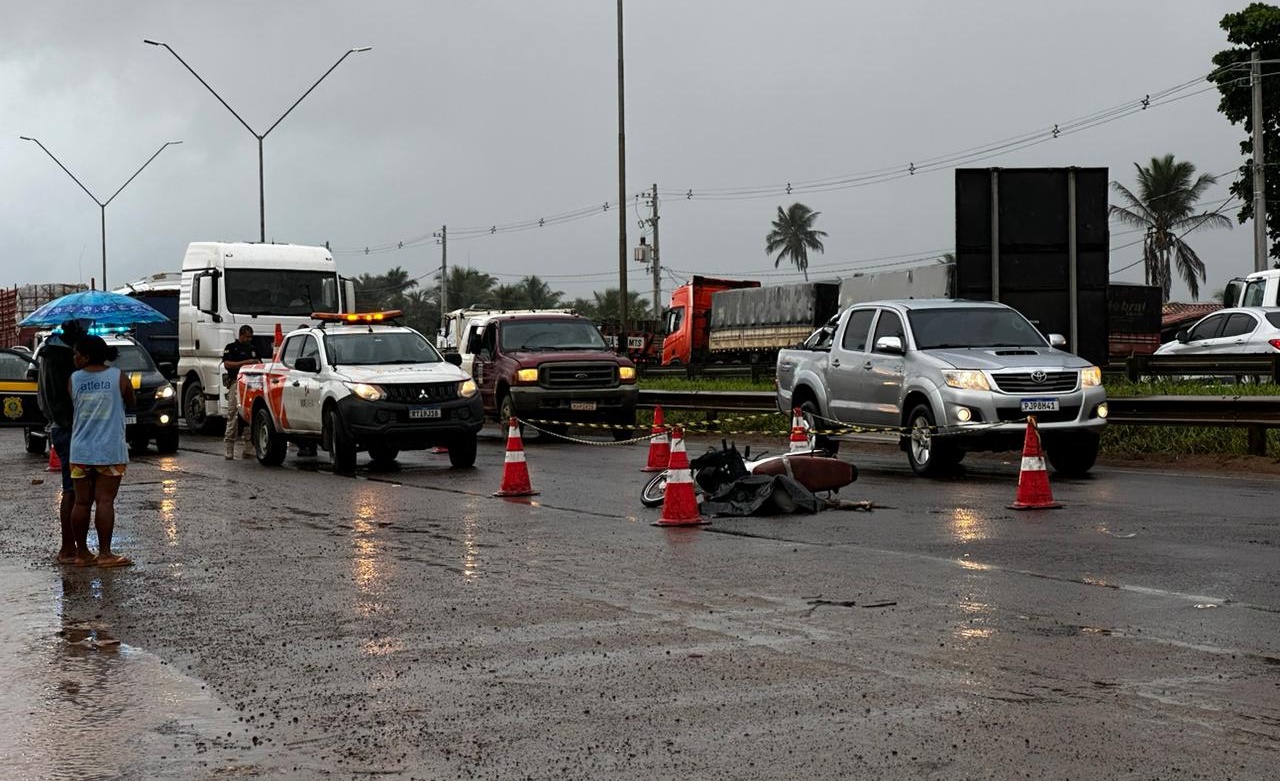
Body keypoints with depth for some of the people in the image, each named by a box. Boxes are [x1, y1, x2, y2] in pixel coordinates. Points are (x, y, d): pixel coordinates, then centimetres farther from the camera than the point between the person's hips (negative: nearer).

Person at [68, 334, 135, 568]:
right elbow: (130, 403, 9)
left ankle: (82, 553, 11)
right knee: (105, 501, -3)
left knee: (82, 502, 7)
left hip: (80, 451, 2)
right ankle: (105, 553, -4)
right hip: (110, 451, -2)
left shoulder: (74, 380, 0)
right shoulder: (118, 377, -4)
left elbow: (71, 409, 7)